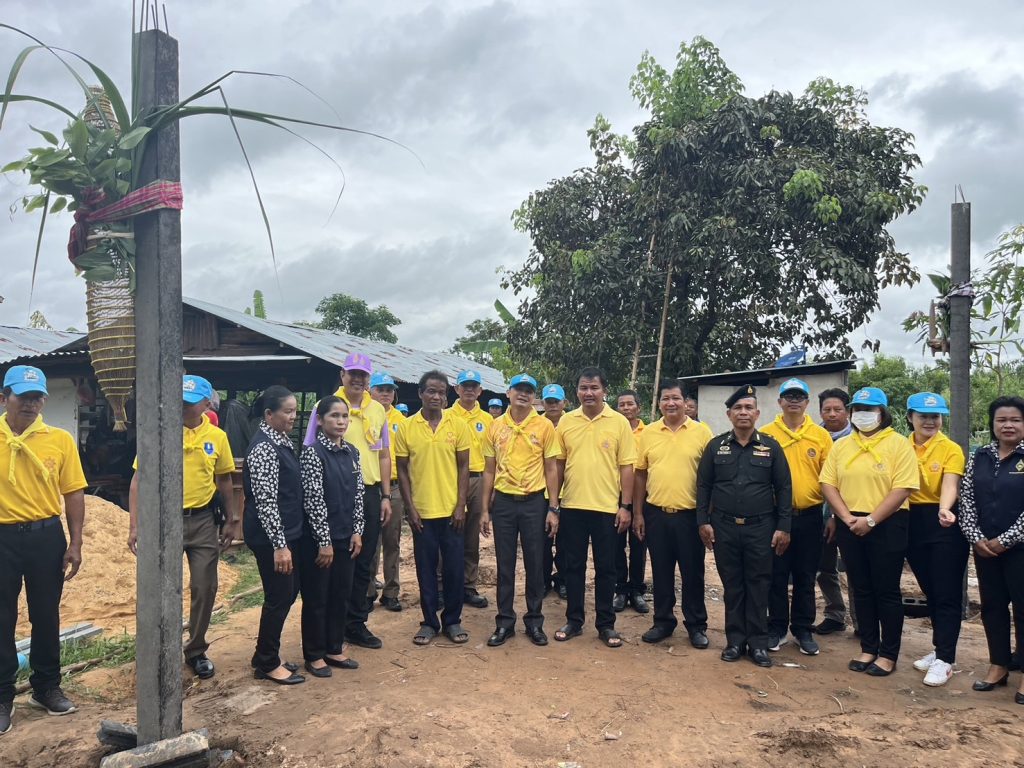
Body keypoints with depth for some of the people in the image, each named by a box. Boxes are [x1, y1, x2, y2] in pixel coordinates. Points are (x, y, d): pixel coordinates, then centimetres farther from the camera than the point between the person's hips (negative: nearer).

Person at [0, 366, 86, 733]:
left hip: (46, 536, 1)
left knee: (47, 615, 13)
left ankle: (46, 687, 29)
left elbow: (74, 494, 1)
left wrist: (75, 544, -2)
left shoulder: (60, 440, -2)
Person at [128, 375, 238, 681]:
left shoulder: (217, 437, -1)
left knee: (204, 588, 7)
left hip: (203, 520, 2)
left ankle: (196, 651, 25)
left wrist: (231, 520, 10)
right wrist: (134, 525, -8)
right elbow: (138, 480, -4)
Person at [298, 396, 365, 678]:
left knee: (341, 595, 14)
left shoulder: (352, 452, 6)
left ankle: (334, 649, 28)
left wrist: (357, 531, 3)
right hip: (318, 539, -6)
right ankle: (314, 655, 20)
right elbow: (313, 500, -15)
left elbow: (358, 494, 10)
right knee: (316, 598, 6)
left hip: (346, 538, 6)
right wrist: (324, 541, -15)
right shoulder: (312, 453, -12)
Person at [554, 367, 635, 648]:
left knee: (605, 568, 7)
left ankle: (606, 624, 19)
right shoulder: (566, 421, 4)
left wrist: (626, 506, -6)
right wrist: (554, 502, 5)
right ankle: (574, 620, 23)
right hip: (572, 506, 2)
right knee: (573, 565, 10)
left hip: (607, 507, -2)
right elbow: (559, 463, 8)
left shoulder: (619, 422, -2)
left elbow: (626, 466, -2)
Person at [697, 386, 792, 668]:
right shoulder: (716, 446, 5)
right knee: (732, 585, 8)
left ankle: (758, 642, 15)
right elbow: (703, 485, 7)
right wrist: (703, 521, 0)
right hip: (724, 527, 1)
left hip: (760, 527, -1)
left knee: (758, 585, 4)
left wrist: (783, 527, -3)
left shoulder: (770, 447, 2)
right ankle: (735, 640, 18)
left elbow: (784, 488, 2)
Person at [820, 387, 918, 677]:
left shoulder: (898, 444, -5)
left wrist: (871, 520, -18)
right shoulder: (841, 446, 8)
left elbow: (902, 489, -13)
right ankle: (868, 648, 24)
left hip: (887, 526, -4)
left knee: (887, 591, 4)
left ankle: (888, 653, 16)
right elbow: (828, 484, 3)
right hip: (850, 527, 4)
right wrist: (846, 517, -11)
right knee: (861, 590, 12)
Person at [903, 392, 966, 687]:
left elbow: (950, 485, -20)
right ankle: (941, 648, 31)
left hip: (944, 523, -4)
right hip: (912, 522, 4)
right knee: (929, 591, 16)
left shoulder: (951, 449, -6)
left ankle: (944, 660, 4)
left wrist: (944, 509, -40)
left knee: (947, 594, -2)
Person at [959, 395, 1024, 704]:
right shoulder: (978, 457, 7)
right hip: (984, 547, 4)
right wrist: (976, 538, -4)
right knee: (992, 605, 12)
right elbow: (966, 499, 6)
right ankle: (998, 666, 24)